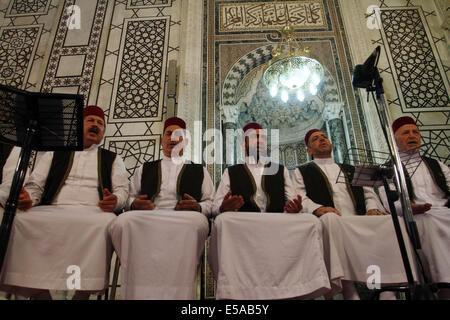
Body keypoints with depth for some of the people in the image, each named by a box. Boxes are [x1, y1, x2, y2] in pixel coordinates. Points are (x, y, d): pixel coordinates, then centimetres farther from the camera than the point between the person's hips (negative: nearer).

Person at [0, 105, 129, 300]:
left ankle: (83, 292, -25)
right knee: (21, 220, -29)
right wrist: (28, 198, -7)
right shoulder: (54, 154, 26)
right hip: (51, 210, 2)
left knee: (106, 223, -37)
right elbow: (35, 184, 18)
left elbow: (122, 189, 9)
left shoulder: (112, 159, 22)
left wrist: (115, 200, -16)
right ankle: (39, 293, -17)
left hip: (93, 212, -2)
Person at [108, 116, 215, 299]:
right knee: (123, 221, -34)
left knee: (197, 222, -39)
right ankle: (138, 292, -21)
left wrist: (197, 206, -4)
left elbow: (211, 203, 18)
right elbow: (129, 197, 25)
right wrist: (134, 203, 1)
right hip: (144, 218, 2)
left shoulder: (199, 171, 26)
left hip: (185, 220, -1)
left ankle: (176, 293, -26)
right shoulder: (145, 169, 31)